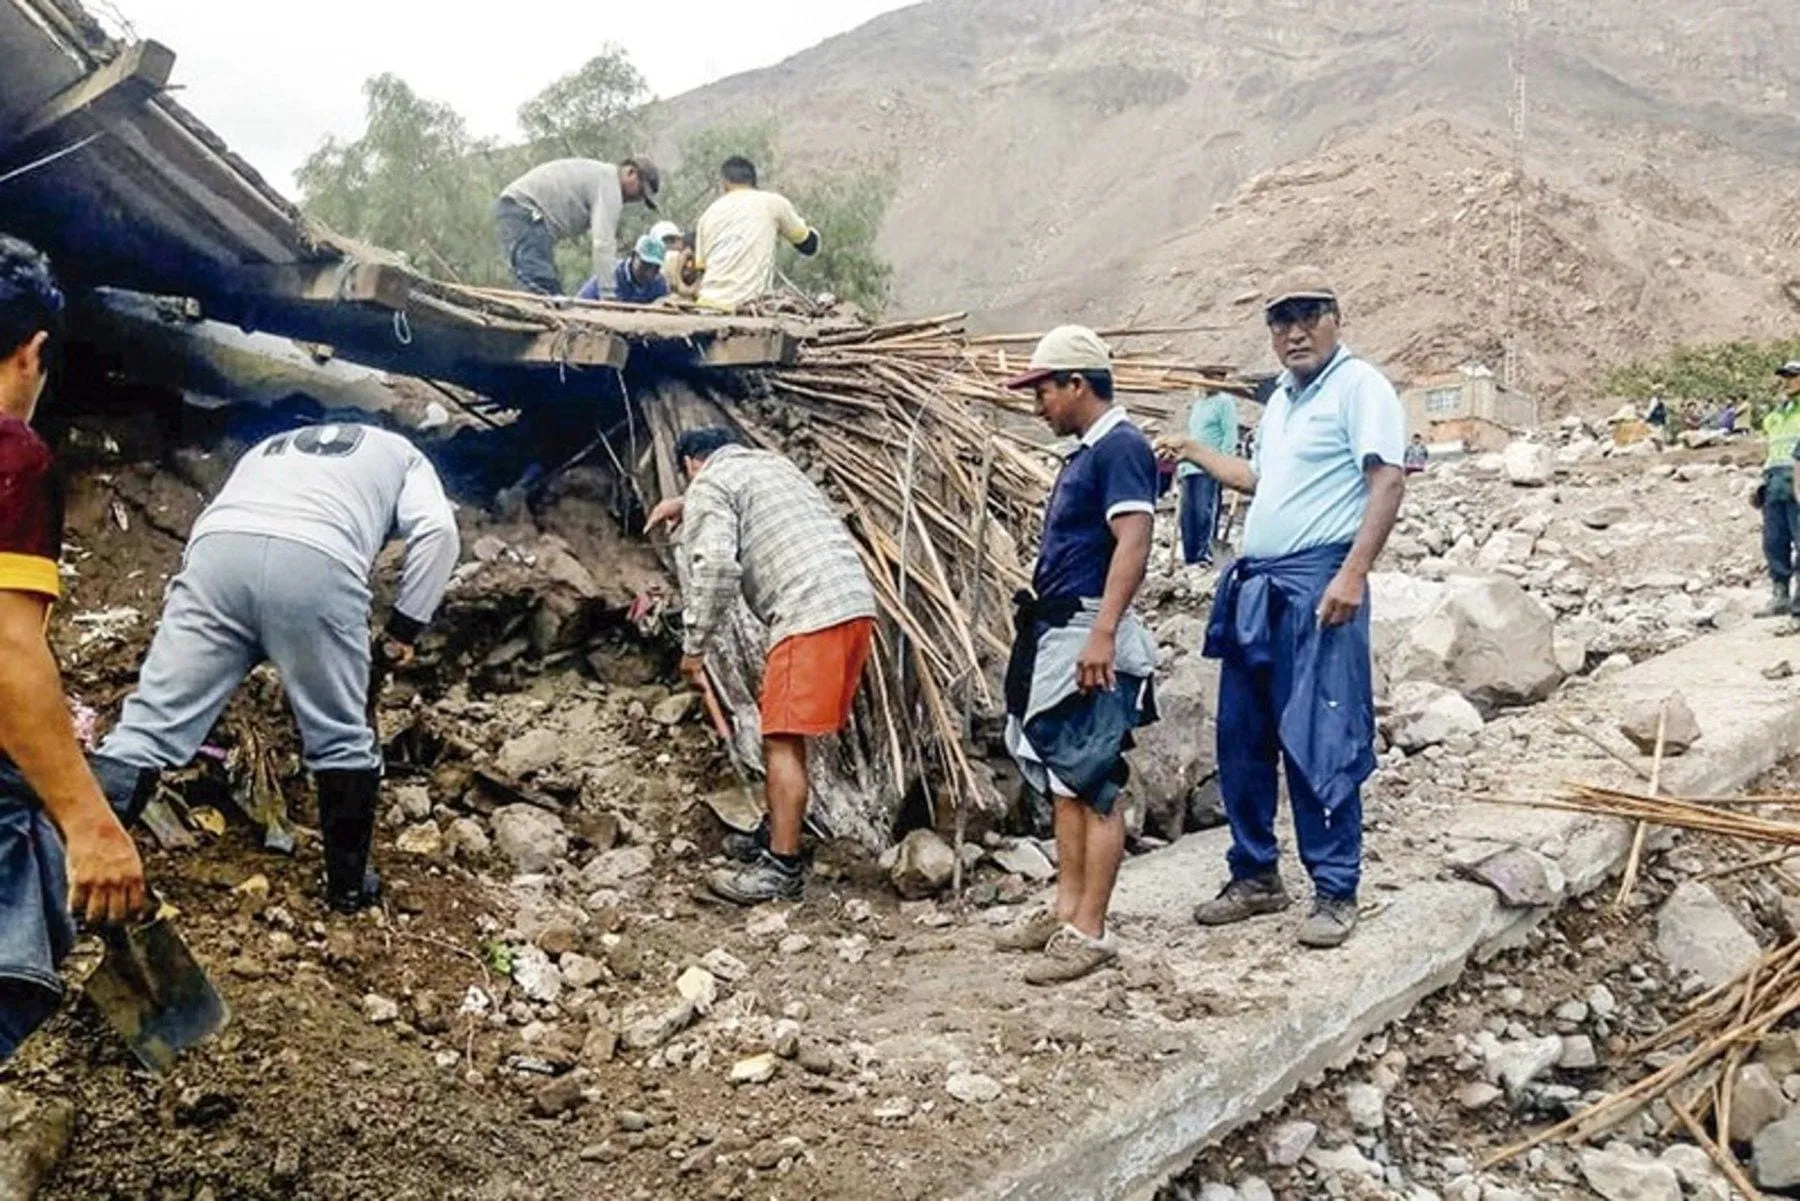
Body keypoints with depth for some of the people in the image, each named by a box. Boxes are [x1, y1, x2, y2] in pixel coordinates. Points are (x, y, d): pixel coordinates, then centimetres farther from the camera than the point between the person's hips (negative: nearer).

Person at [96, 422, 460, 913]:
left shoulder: (268, 449, 44)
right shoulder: (400, 453, 33)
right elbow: (437, 529, 11)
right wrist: (403, 630, 15)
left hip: (218, 550, 3)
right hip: (319, 563, -3)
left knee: (149, 725, 1)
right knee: (342, 740, 14)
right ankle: (348, 884, 25)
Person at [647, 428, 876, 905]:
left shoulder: (709, 486, 2)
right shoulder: (771, 463, 29)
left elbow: (714, 568, -12)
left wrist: (694, 648, -4)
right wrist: (686, 506, 62)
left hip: (811, 614, -9)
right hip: (856, 601, 9)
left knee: (782, 739, -7)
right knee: (784, 728, 20)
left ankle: (782, 868, -8)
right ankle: (775, 833, 30)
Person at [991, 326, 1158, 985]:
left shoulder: (1121, 447, -11)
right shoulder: (1085, 454, 18)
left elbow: (1133, 542, -22)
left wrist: (1102, 633, -29)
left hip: (1092, 640, -10)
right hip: (1058, 635, 10)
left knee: (1094, 786, -6)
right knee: (1061, 780, 14)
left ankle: (1089, 932, -1)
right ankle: (1067, 908, 23)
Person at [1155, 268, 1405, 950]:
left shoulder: (1359, 385, -4)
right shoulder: (1281, 398, 22)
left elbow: (1388, 481, -15)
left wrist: (1353, 573, -23)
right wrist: (1194, 454, 34)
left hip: (1318, 583, -9)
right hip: (1254, 585, 9)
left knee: (1320, 743, -6)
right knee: (1241, 738, 11)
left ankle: (1336, 893, 5)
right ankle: (1255, 876, 23)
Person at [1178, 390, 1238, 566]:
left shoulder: (1224, 402, 0)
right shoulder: (1197, 403, 23)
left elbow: (1230, 436, -7)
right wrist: (1181, 462, 17)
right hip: (1189, 468, 7)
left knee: (1204, 513, -11)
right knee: (1187, 514, 4)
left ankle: (1205, 554, -7)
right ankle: (1190, 556, 8)